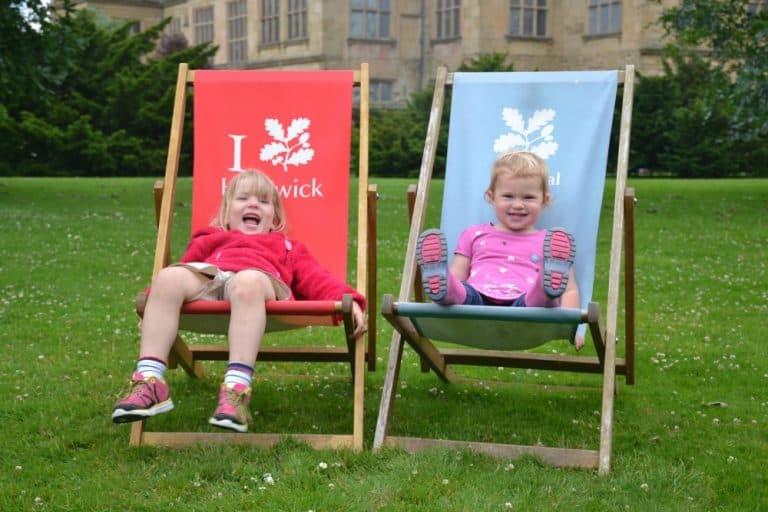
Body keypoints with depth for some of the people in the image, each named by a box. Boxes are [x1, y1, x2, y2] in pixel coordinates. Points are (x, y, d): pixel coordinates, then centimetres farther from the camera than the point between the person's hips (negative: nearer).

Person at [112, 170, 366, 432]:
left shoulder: (286, 247, 40)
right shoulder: (210, 240, 43)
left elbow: (316, 279, 25)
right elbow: (181, 272, 33)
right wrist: (155, 310, 16)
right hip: (206, 278, 2)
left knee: (247, 282, -39)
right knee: (169, 276, -32)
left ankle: (237, 388, -52)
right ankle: (149, 381, -39)